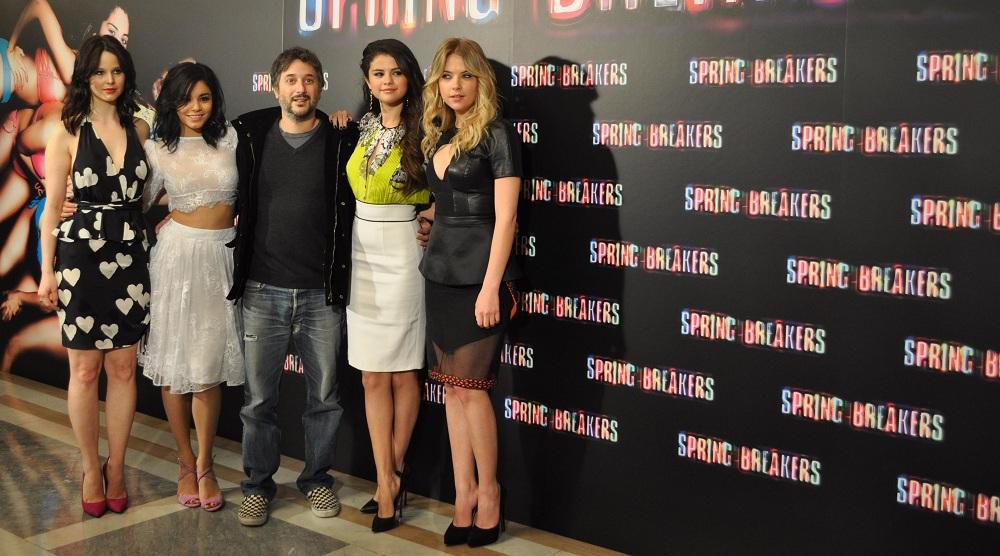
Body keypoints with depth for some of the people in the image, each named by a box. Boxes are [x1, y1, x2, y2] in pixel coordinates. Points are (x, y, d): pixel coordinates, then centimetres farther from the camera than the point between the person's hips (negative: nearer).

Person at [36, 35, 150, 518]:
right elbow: (52, 206, -2)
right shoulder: (67, 133, -2)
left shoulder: (139, 128, 6)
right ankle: (91, 468, 21)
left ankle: (116, 467, 21)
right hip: (81, 255, -3)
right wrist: (47, 271, -4)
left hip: (130, 256, 3)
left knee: (123, 368, 7)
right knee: (85, 370, 5)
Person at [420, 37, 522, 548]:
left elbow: (505, 218, -14)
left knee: (468, 386, -4)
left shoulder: (496, 135, -8)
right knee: (453, 387, 8)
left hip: (477, 276, -7)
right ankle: (464, 497, 15)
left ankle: (488, 492, 13)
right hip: (440, 273, 7)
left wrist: (491, 287, -19)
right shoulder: (439, 138, 12)